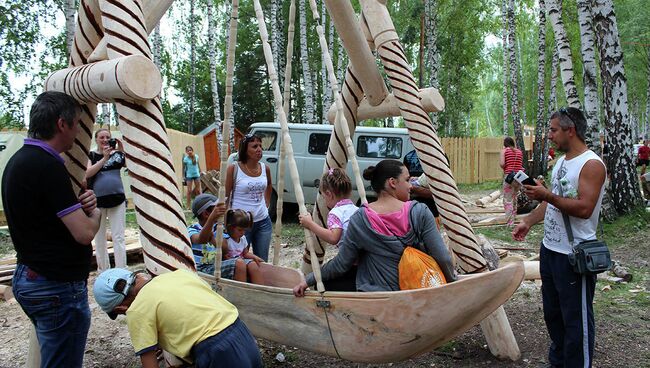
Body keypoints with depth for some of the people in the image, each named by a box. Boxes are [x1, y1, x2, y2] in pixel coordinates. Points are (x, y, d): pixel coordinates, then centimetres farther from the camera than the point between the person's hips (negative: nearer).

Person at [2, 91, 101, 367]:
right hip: (58, 287, -10)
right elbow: (84, 233, -23)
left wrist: (79, 205, -2)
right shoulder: (46, 166, -22)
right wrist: (94, 212, -1)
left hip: (28, 278, 10)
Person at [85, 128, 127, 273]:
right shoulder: (91, 155, 4)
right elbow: (87, 173, -12)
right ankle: (103, 270, 21)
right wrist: (104, 158, -17)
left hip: (117, 199, 0)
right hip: (97, 201, 0)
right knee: (99, 238, 9)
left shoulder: (117, 154, 6)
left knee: (118, 237, -1)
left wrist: (122, 150, -12)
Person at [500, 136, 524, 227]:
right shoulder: (519, 151, 12)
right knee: (514, 197, 23)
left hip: (509, 176, -5)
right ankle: (513, 216, 35)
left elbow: (501, 164, -13)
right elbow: (521, 164, 14)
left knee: (508, 200, -2)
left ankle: (510, 222, -9)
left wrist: (504, 169, 6)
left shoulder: (504, 151, -1)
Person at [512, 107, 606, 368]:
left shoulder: (591, 165, -15)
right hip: (549, 249, 9)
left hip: (573, 256, -9)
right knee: (552, 312, 21)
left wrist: (546, 195, -27)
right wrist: (528, 222, 11)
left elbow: (584, 208, -25)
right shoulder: (560, 162, 12)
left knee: (576, 319, 3)